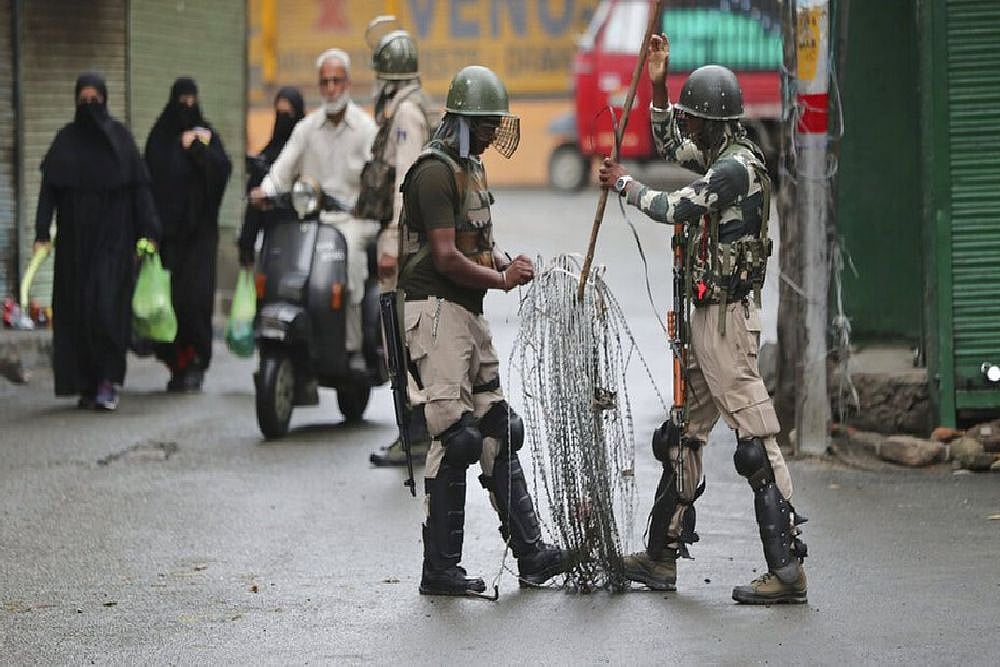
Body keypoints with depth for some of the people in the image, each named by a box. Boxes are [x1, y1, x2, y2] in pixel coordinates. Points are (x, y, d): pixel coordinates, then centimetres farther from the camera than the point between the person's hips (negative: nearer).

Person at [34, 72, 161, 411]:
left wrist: (148, 231, -8)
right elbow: (49, 188, 1)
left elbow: (139, 187, 0)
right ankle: (86, 384, 6)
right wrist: (42, 233, -10)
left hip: (112, 237, -2)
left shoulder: (120, 136, 3)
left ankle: (109, 380, -10)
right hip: (75, 237, 2)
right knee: (77, 309, 0)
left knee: (106, 305, -14)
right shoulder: (66, 139, 6)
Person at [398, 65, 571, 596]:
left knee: (498, 432, 10)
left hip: (468, 313, 10)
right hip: (436, 311, -10)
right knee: (455, 439, -11)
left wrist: (504, 264, 6)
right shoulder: (435, 172, -14)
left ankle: (530, 554, 13)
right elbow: (446, 258, -20)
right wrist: (502, 279, -10)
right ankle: (439, 569, -6)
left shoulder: (470, 168, 18)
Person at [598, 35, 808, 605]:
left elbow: (675, 209, -13)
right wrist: (657, 86, 17)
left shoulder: (737, 166, -16)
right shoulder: (726, 156, 13)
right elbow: (670, 144, 29)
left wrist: (627, 185, 5)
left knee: (758, 442, -12)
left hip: (729, 319, -11)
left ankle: (788, 570, -15)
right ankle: (662, 557, 24)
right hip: (710, 321, 11)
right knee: (684, 434, 16)